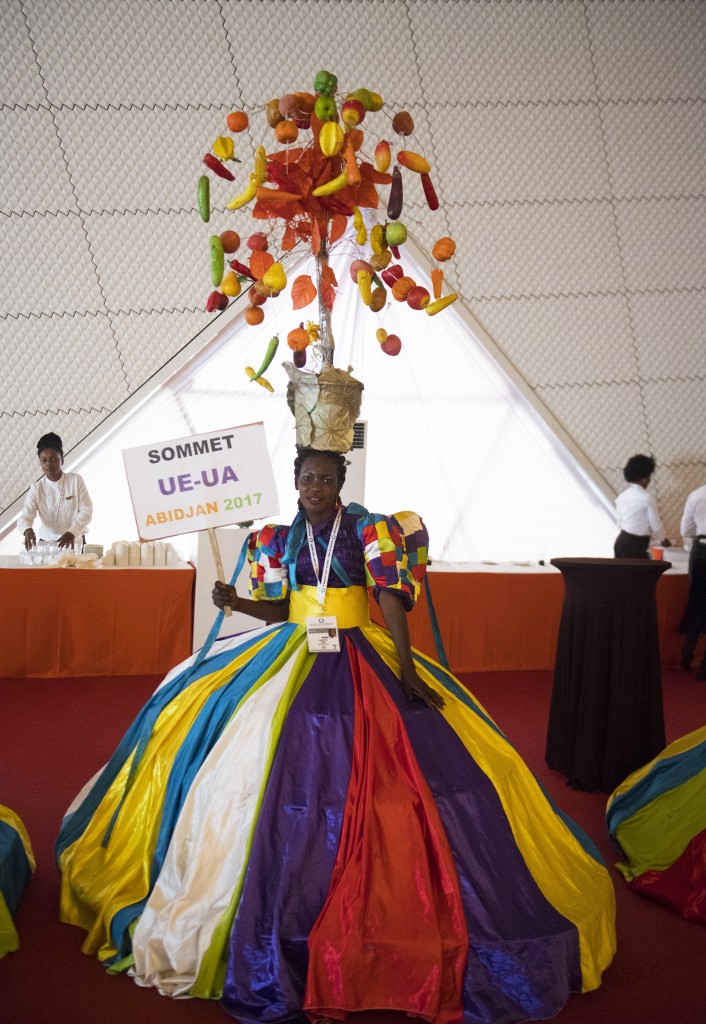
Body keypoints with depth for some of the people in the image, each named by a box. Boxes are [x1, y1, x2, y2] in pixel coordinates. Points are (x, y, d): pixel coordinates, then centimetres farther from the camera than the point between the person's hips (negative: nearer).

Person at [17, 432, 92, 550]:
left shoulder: (76, 480, -3)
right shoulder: (37, 488, -1)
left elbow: (86, 510, -5)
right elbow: (25, 516, -9)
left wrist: (72, 532, -21)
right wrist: (27, 529, -33)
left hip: (75, 542, -1)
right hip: (46, 544, 1)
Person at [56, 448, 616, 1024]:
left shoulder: (370, 530, -2)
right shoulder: (280, 539, 8)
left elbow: (391, 599, -9)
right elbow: (278, 608, 10)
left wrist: (405, 668, -16)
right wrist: (237, 603, -9)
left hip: (361, 662, -2)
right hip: (294, 656, 3)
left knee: (374, 778, -8)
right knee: (289, 776, -7)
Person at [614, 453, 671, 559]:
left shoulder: (621, 497, 7)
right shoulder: (647, 498, -13)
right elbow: (656, 525, -8)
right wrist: (664, 539, 12)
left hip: (621, 541, 8)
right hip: (635, 545, -8)